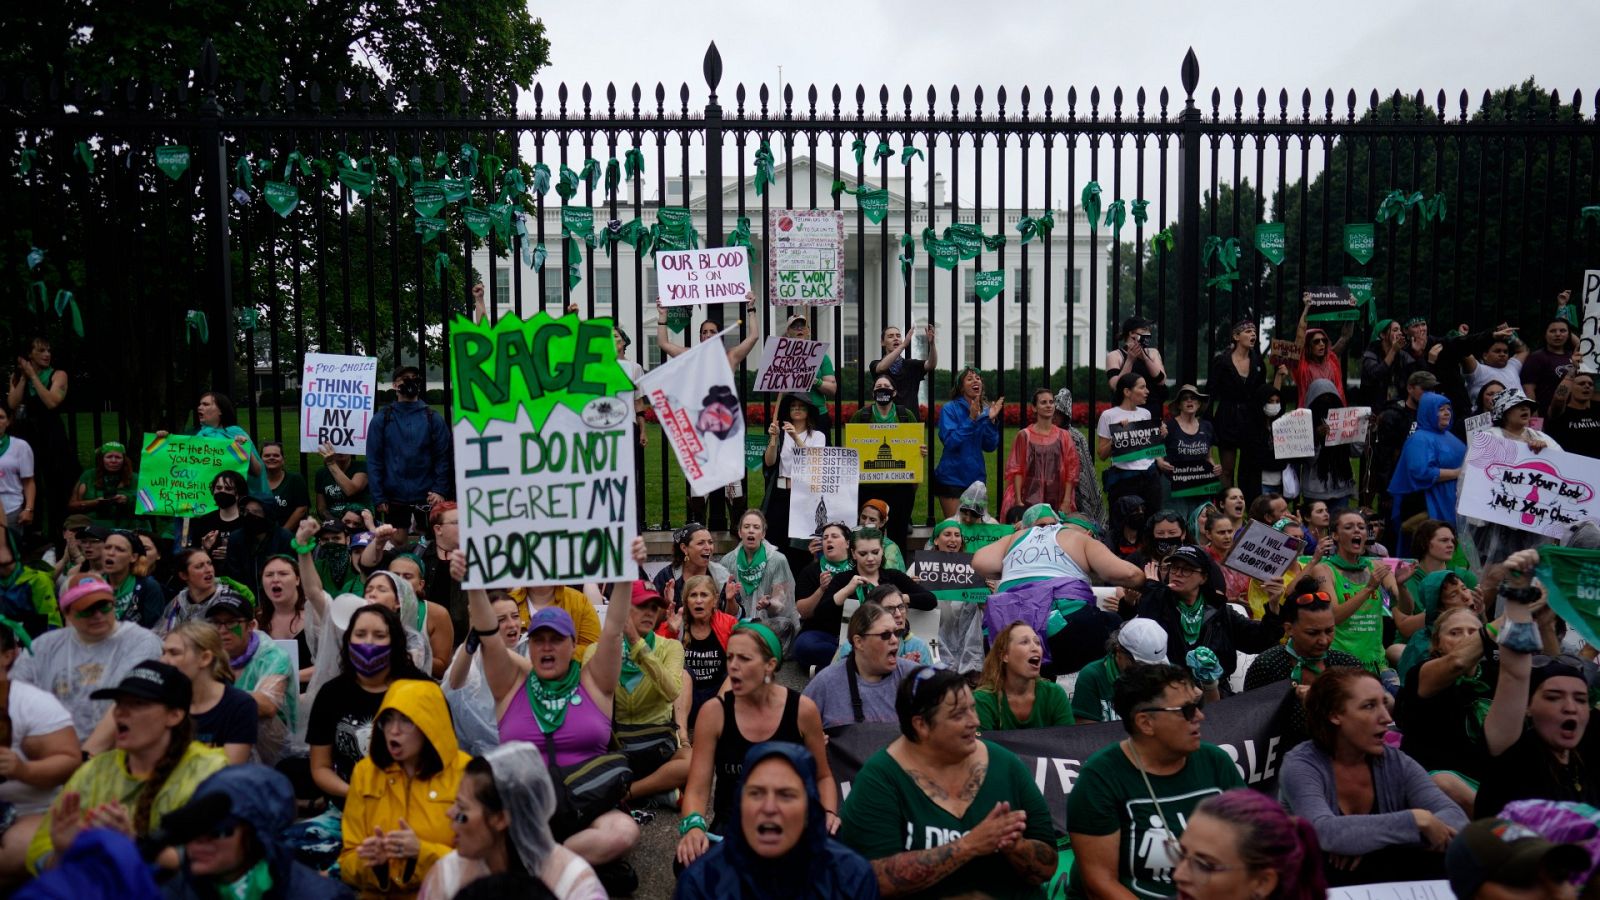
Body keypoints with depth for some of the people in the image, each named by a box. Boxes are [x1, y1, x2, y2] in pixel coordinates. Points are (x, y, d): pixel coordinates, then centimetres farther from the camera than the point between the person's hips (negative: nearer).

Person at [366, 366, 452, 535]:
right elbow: (373, 460, 0)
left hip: (427, 499, 0)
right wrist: (378, 497, -7)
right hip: (394, 499, 0)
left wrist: (440, 490, -12)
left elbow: (443, 457, 0)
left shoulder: (433, 418, 3)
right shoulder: (382, 419, 3)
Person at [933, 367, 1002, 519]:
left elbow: (989, 447, 0)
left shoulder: (985, 410, 4)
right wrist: (971, 419, -27)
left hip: (976, 478, 5)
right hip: (952, 478, -5)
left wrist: (992, 420, -13)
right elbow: (950, 441, -21)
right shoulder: (949, 408, -10)